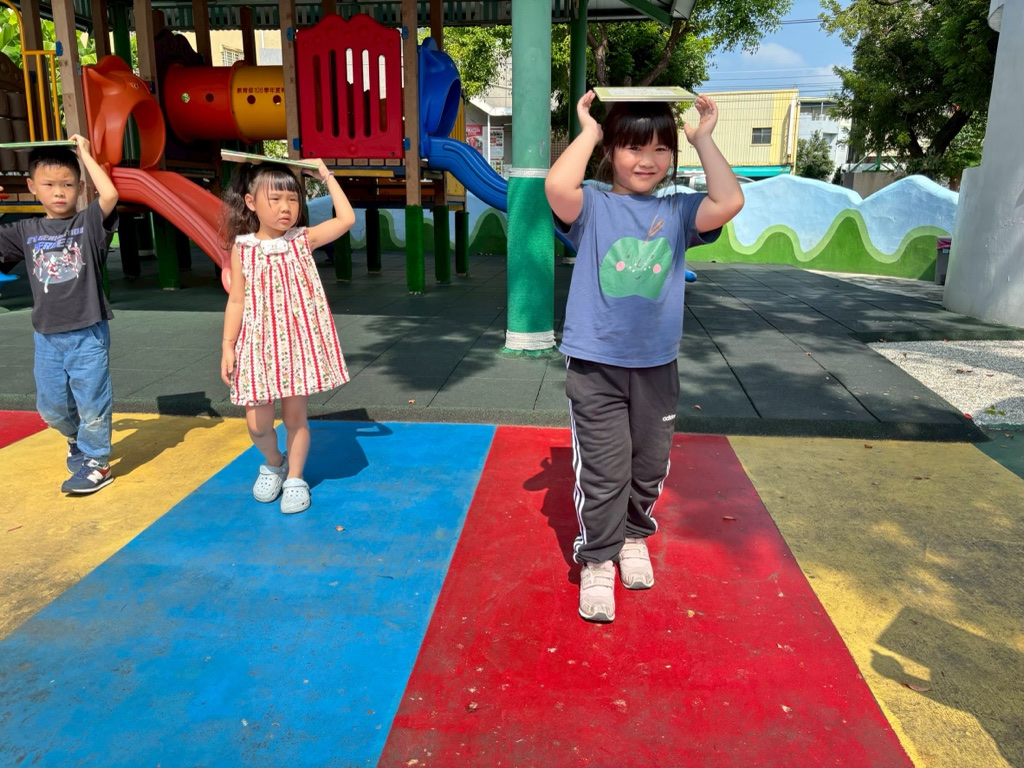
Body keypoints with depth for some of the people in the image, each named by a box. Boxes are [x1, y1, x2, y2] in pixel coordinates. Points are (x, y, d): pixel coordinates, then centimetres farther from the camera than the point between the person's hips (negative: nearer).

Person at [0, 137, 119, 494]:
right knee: (50, 405, 16)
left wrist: (85, 154, -15)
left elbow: (110, 195, -24)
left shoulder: (89, 223, -6)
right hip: (46, 335, 5)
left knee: (91, 401, 3)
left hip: (88, 332, -5)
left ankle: (96, 461, 18)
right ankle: (77, 438, 44)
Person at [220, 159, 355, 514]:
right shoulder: (243, 248, -1)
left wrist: (327, 175, -4)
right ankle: (273, 463, 34)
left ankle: (295, 478, 27)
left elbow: (347, 219, -10)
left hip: (299, 341, 0)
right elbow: (237, 300, 1)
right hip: (259, 344, 1)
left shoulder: (303, 239, -1)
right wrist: (228, 346, -2)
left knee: (295, 415, 7)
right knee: (257, 422, 2)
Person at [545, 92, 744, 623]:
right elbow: (557, 186, -26)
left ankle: (634, 538, 42)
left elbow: (729, 203, -14)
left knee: (651, 464, 17)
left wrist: (703, 138, -6)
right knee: (602, 471, 0)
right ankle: (597, 563, 19)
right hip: (594, 364, -3)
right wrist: (588, 131, -12)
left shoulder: (677, 212, 4)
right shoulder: (592, 206, -4)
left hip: (656, 364, 4)